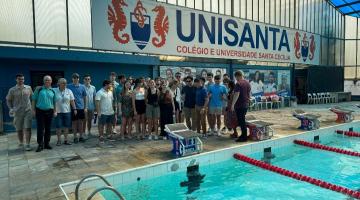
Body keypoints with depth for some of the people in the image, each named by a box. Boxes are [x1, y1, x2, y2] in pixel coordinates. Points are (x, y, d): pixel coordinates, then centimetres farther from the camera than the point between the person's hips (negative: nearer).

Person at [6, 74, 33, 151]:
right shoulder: (12, 90, 1)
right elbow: (8, 100, 10)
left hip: (28, 111, 0)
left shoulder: (28, 88, 4)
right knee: (19, 129, 9)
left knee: (28, 128, -6)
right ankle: (21, 143, 25)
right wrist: (11, 108, -2)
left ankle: (27, 144, -2)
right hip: (17, 112, 0)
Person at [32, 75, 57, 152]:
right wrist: (33, 110, -3)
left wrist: (55, 111, 6)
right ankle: (40, 145, 6)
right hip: (40, 111, -2)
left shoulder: (53, 91, 7)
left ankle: (47, 143, 19)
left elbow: (55, 102, 11)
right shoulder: (39, 89, 1)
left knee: (48, 129, 8)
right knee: (40, 129, -3)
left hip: (49, 111, 2)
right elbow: (34, 100, 2)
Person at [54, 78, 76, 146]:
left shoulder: (69, 91, 5)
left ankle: (66, 140, 17)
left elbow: (72, 101, 6)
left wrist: (74, 109, 1)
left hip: (67, 111, 2)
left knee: (66, 126, 6)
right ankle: (59, 140, 14)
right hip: (58, 112, -2)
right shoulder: (54, 91, -1)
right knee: (58, 126, 2)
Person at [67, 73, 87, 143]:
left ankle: (81, 136, 17)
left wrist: (85, 107, 3)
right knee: (74, 122, 6)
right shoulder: (69, 86, -2)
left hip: (81, 107, 2)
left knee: (81, 122, 8)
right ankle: (75, 137, 15)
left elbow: (85, 97, 7)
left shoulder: (82, 87, 3)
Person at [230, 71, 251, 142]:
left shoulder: (238, 84, -15)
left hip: (240, 105, -8)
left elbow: (236, 95, -22)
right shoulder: (247, 83, 11)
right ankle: (244, 135, 26)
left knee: (241, 121, -2)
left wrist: (232, 104, -21)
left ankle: (244, 137, 3)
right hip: (246, 104, 8)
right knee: (243, 120, 18)